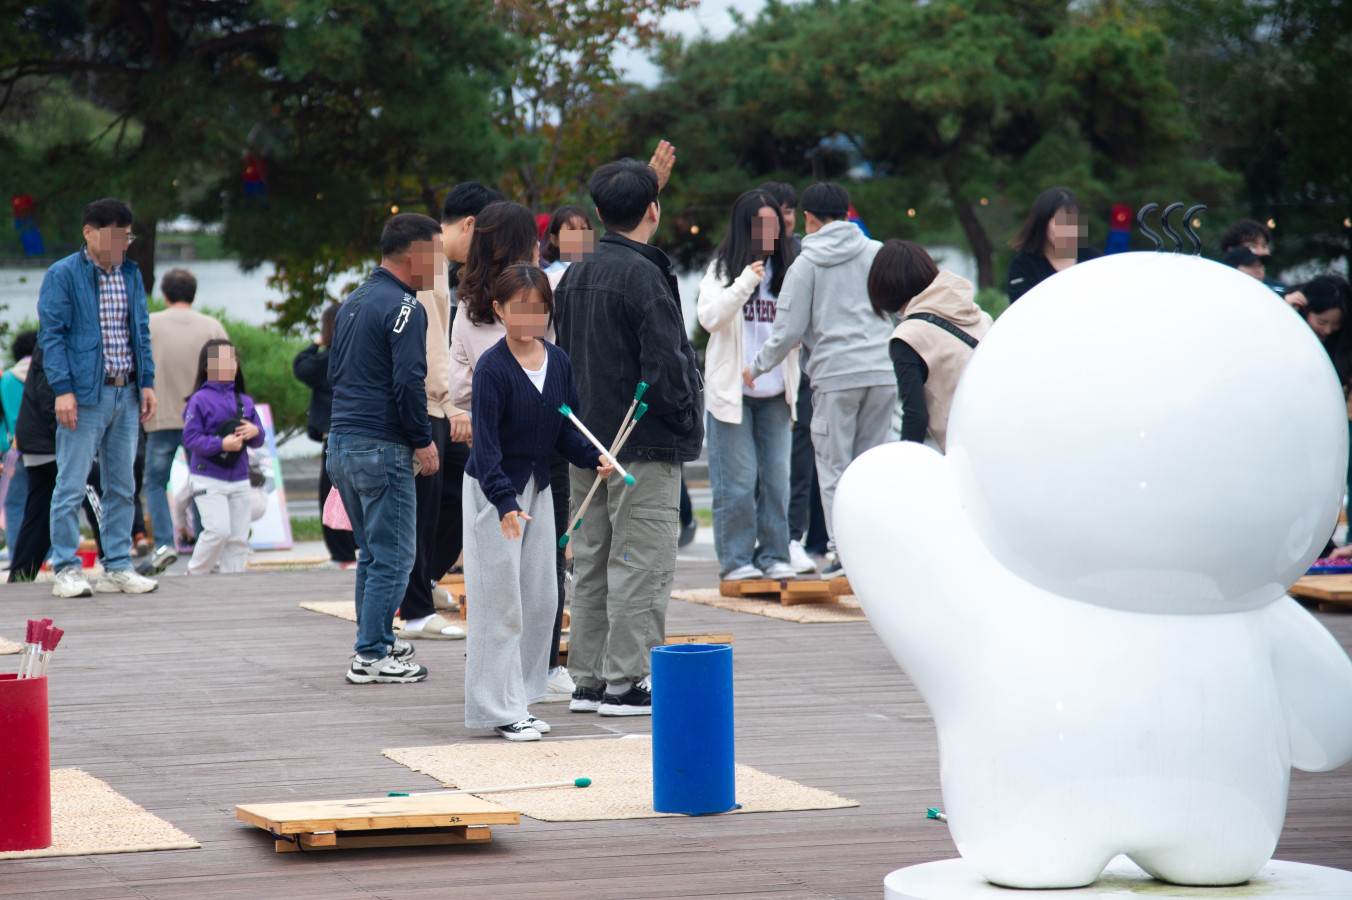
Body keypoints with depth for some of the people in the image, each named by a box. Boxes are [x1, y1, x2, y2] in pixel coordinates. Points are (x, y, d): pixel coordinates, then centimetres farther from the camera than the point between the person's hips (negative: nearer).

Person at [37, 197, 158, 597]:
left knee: (122, 485, 9)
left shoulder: (131, 276, 15)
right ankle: (66, 570, 0)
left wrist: (147, 381, 10)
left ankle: (118, 567, 16)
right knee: (71, 485, -5)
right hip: (84, 396, -6)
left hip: (126, 394, 6)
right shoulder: (63, 275, -4)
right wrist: (63, 389, -16)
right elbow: (51, 334, -8)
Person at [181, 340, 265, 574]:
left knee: (238, 537, 3)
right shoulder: (200, 399, -6)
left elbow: (258, 440, 15)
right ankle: (195, 575, 1)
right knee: (218, 530, -16)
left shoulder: (245, 401, 11)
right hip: (208, 479, -6)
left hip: (239, 480, 6)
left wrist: (255, 432, -8)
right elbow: (190, 438, -12)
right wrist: (222, 444, -23)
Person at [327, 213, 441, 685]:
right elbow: (408, 382, -19)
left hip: (341, 442, 9)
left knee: (373, 551, 19)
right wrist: (422, 440, -10)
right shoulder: (403, 307, -13)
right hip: (382, 447, -9)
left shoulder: (354, 301, 16)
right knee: (393, 556, -3)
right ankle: (371, 656, -4)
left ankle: (377, 641, 25)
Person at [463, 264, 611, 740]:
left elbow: (566, 431, 8)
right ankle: (500, 707, 1)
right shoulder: (492, 367, -17)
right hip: (493, 488, -7)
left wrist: (594, 457, -12)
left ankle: (520, 699, 19)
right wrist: (505, 502, -32)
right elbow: (485, 442, -22)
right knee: (501, 601, -5)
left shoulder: (558, 362, 2)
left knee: (541, 599, 9)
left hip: (538, 485, 7)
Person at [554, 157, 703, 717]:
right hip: (645, 445, -8)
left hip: (588, 441, 8)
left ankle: (589, 680, 17)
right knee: (641, 565, -4)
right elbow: (665, 364, -19)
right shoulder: (645, 276, -16)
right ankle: (626, 683, -4)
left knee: (591, 564, 13)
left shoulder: (574, 277, 10)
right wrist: (685, 421, -5)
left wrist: (584, 423, 17)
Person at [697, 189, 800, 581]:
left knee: (776, 478, 1)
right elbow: (709, 317, -11)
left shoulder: (787, 270, 12)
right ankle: (736, 560, 3)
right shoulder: (721, 269, 3)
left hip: (775, 393, 3)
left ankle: (774, 556, 9)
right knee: (737, 482, -3)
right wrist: (745, 282, -21)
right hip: (731, 390, -3)